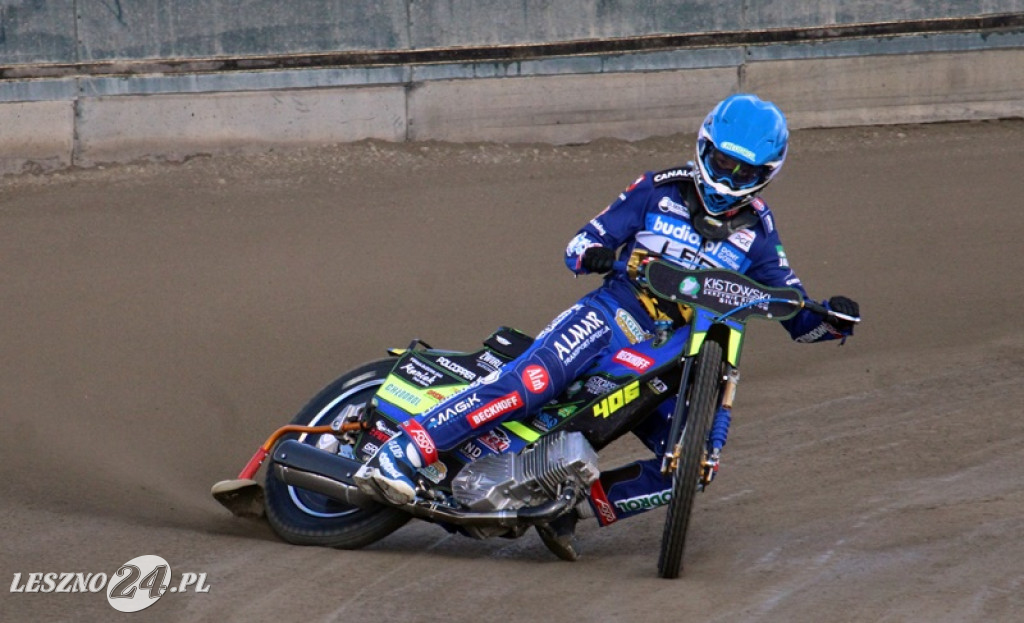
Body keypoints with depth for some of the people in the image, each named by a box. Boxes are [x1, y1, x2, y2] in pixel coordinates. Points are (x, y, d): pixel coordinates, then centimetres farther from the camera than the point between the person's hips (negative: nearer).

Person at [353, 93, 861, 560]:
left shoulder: (756, 235, 13)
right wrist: (593, 254, -18)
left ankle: (577, 504, -8)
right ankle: (400, 452, -37)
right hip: (617, 312, -3)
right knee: (534, 377, -32)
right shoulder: (660, 191, 8)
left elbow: (798, 320, 13)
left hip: (676, 362, 3)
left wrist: (832, 320, -9)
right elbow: (580, 244, 6)